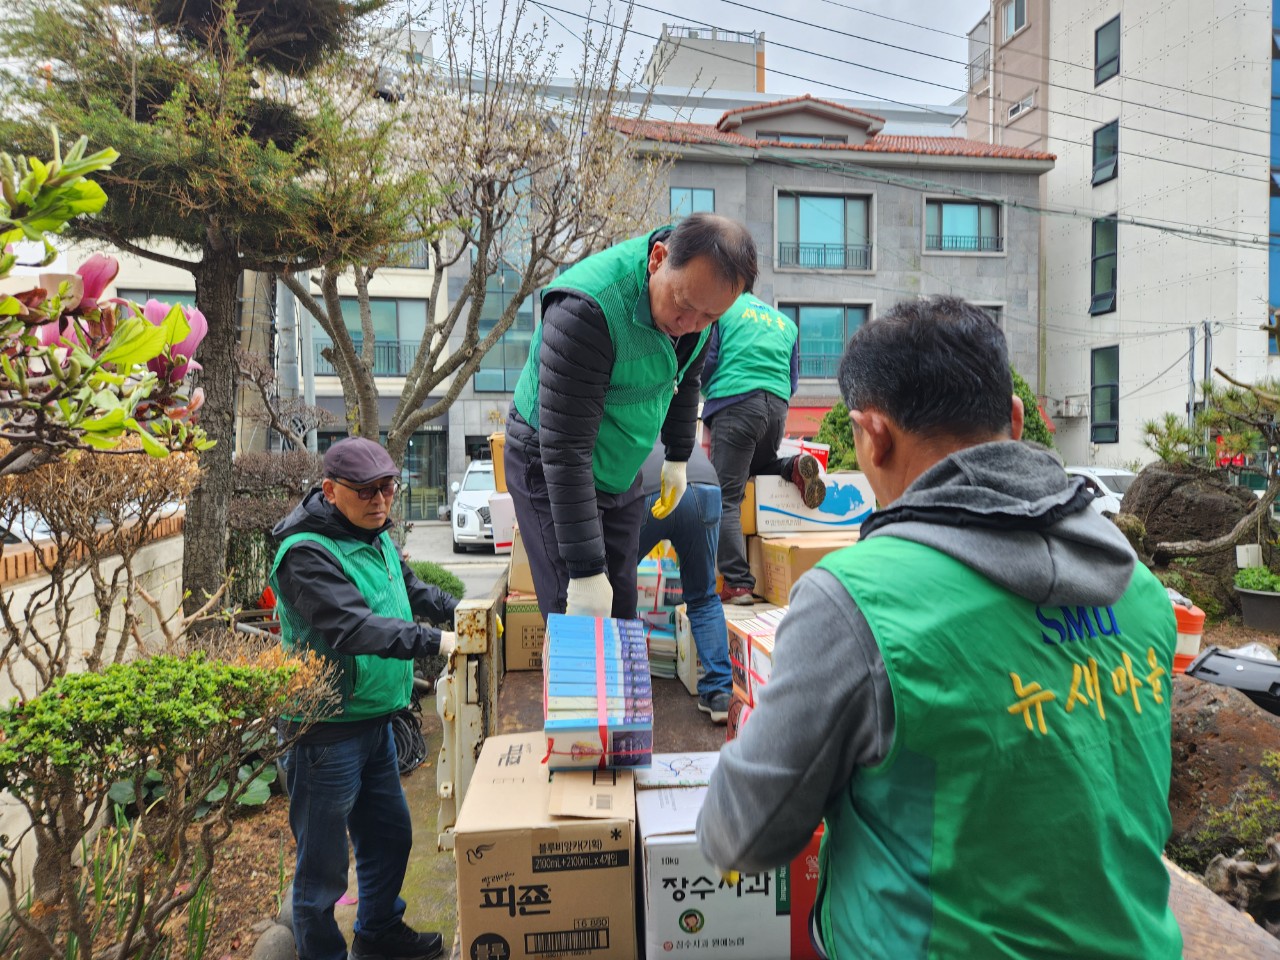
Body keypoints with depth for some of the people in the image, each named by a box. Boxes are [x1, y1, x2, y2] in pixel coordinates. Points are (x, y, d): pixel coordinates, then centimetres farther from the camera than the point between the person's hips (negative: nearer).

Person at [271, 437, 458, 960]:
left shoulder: (374, 536, 7)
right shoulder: (306, 553, -22)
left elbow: (410, 589, 21)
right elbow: (352, 627, -34)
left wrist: (456, 610, 6)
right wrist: (434, 642, -39)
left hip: (375, 722, 9)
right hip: (326, 734, -9)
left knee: (390, 836, 23)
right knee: (323, 863, 8)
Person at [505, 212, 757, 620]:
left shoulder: (697, 290, -10)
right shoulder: (586, 310, -33)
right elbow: (565, 450, -33)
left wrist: (678, 457, 18)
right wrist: (586, 570, -31)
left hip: (620, 471, 7)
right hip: (550, 468, -6)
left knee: (621, 613, 8)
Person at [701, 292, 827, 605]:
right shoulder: (786, 322, 23)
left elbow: (707, 363, 3)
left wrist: (709, 392, 23)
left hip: (735, 404, -6)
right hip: (778, 407, 6)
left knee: (727, 499, -5)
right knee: (757, 466, 32)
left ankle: (738, 584, -13)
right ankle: (796, 467, 0)